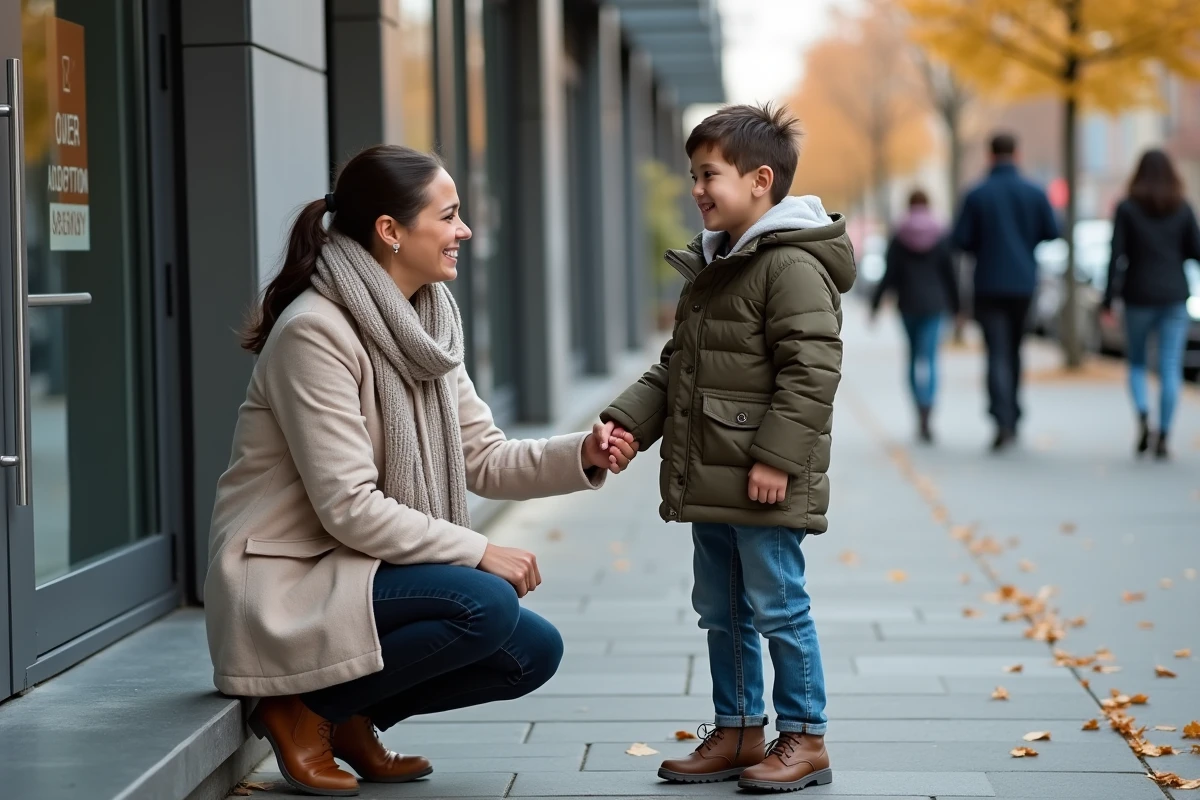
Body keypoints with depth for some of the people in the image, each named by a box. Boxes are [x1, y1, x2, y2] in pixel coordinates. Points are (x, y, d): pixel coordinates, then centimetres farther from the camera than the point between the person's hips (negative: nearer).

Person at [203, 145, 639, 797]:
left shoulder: (429, 321, 7)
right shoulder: (314, 331, -20)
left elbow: (483, 460, 7)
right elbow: (348, 507, -23)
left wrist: (581, 455, -10)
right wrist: (477, 552, -20)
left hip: (357, 572, 9)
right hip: (288, 580, -9)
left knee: (535, 650, -3)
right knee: (485, 605, -27)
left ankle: (354, 717, 11)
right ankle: (304, 711, -9)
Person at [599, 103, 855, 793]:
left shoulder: (792, 265, -14)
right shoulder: (712, 266, 16)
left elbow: (812, 369, -21)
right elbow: (676, 367, 20)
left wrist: (777, 457, -23)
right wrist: (628, 420, 7)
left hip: (764, 485, -9)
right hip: (710, 480, 10)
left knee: (777, 608, -1)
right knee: (721, 612, 15)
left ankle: (805, 738, 9)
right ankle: (738, 732, 25)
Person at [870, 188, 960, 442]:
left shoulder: (898, 238, -2)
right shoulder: (940, 236, -1)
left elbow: (890, 275, -5)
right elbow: (950, 275, 1)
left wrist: (876, 304, 2)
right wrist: (955, 308, 9)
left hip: (908, 304, 1)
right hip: (934, 303, -1)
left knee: (914, 356, 17)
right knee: (928, 358, -5)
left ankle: (921, 411, 19)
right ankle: (925, 419, -21)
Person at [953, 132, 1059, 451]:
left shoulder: (977, 195, -6)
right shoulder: (1035, 194, -1)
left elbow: (960, 239, -7)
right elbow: (1052, 233, 2)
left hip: (989, 284, -2)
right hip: (1024, 282, 2)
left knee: (998, 353, -6)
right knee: (1014, 351, 17)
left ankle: (1003, 421, -21)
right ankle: (1012, 418, 23)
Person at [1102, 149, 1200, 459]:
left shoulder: (1127, 209, -2)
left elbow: (1116, 255, -7)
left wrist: (1108, 298, -4)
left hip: (1139, 296, -1)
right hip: (1175, 295, 1)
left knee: (1136, 363, 13)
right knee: (1170, 367, 2)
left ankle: (1143, 415, -13)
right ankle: (1163, 437, -4)